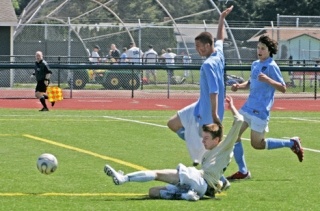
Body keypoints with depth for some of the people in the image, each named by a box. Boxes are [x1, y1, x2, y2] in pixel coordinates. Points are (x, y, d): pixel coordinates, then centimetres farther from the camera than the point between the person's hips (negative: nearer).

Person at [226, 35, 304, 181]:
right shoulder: (255, 64, 11)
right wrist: (239, 86, 7)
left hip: (261, 110, -8)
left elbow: (283, 88, -14)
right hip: (248, 107, 8)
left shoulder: (271, 66, -12)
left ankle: (292, 143, 14)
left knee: (257, 144, -2)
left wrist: (268, 80, -30)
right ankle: (243, 172, 10)